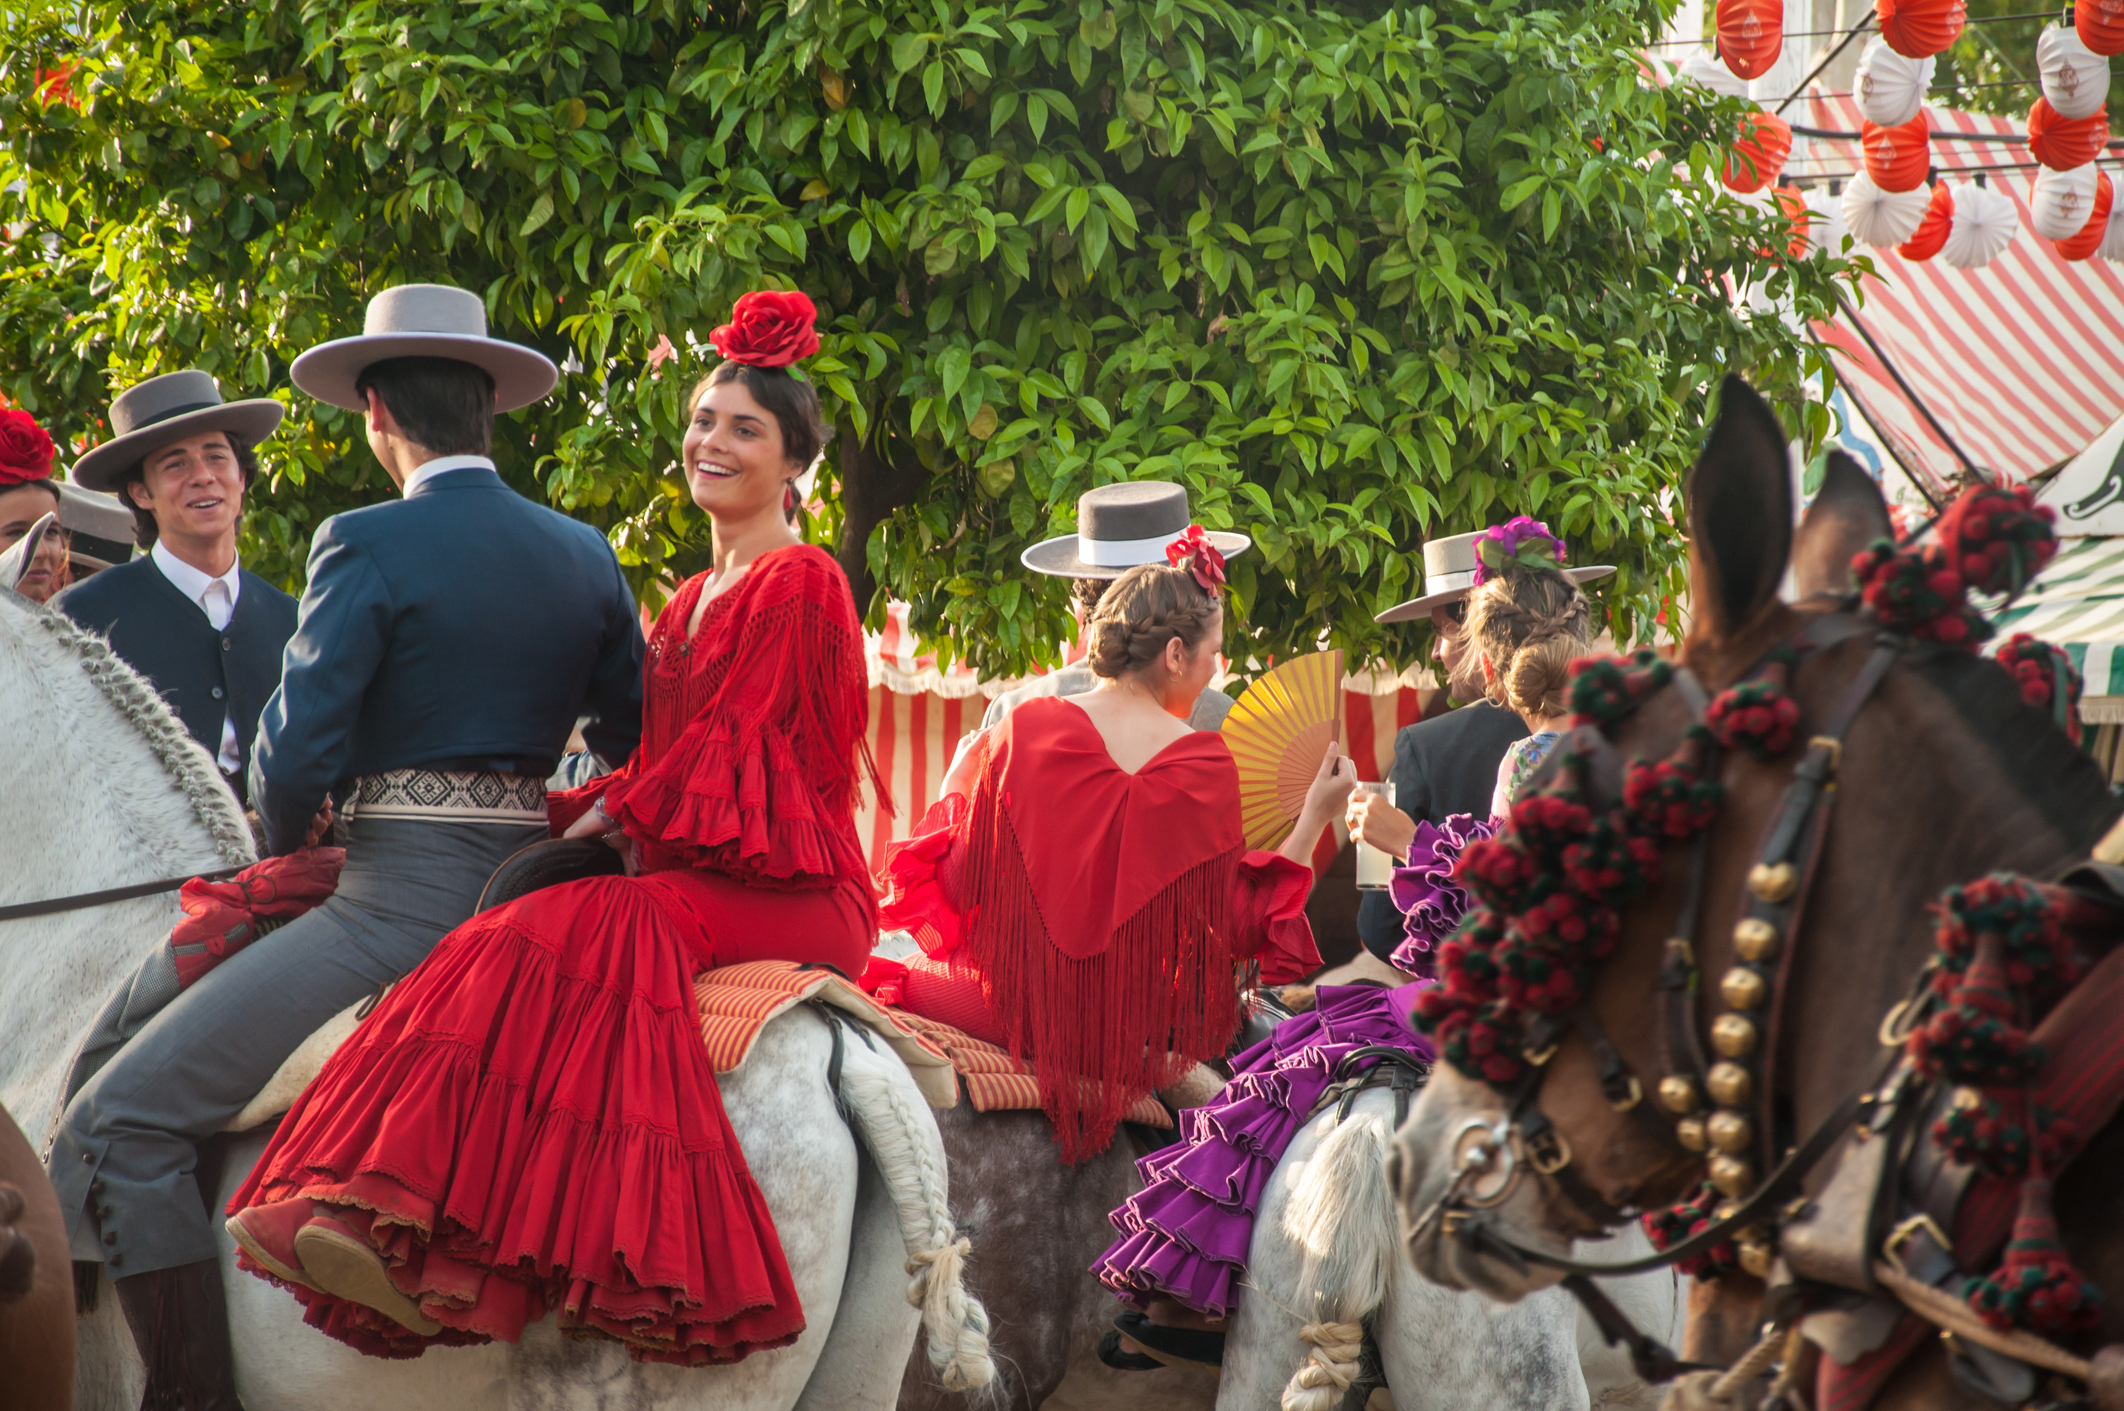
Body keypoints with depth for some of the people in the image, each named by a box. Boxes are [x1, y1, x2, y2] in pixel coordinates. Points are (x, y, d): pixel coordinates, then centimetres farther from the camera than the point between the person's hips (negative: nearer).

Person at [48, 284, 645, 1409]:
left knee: (113, 1126, -9)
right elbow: (638, 737, 16)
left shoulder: (369, 546, -10)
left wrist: (290, 855, 8)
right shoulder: (585, 555, 10)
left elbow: (295, 756, -12)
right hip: (533, 890, 9)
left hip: (398, 896, -9)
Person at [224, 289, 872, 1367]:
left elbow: (734, 742, -9)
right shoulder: (697, 596, 24)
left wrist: (616, 811, -5)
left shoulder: (797, 583, -3)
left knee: (595, 931, -32)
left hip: (788, 892, -8)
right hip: (687, 876, 8)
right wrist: (605, 812, 2)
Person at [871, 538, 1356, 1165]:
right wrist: (1315, 819, 0)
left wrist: (954, 789, 12)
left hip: (1006, 1007, -2)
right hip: (1131, 1030, 3)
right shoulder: (1207, 768, -12)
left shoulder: (1024, 730, -13)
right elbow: (1240, 922, -6)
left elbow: (955, 883, -7)